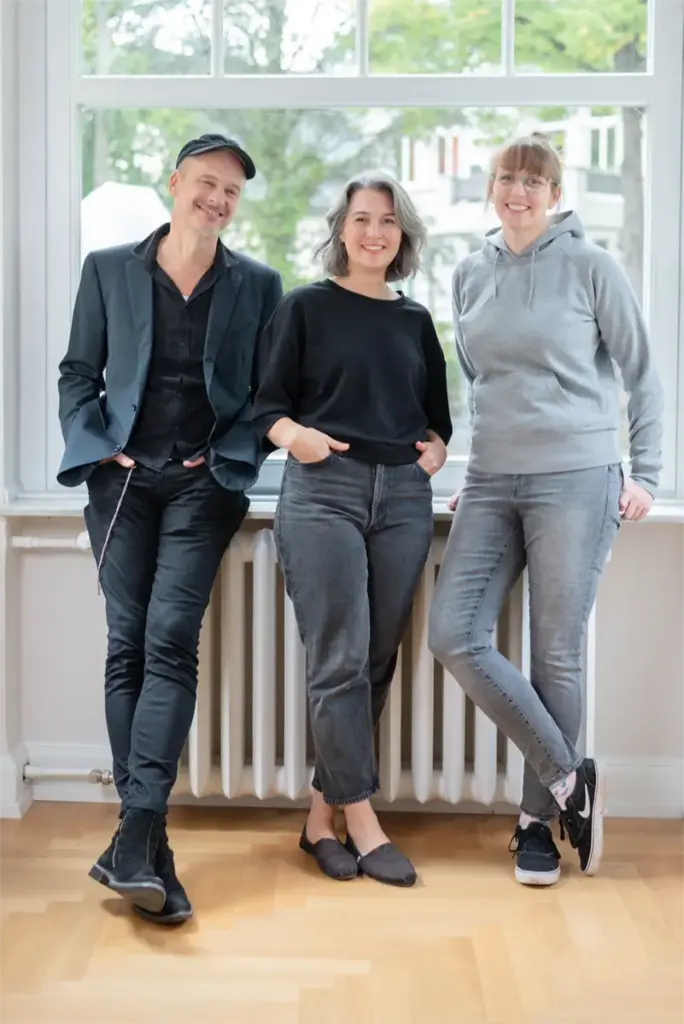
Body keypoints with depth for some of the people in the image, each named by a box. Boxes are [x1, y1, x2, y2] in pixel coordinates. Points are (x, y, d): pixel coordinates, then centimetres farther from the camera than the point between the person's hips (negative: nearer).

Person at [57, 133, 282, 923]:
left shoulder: (257, 286, 9)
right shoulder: (108, 270, 10)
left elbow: (267, 393, 7)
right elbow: (77, 373, 11)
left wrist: (227, 457, -7)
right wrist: (94, 446, -4)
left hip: (203, 482, -1)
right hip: (123, 478, 1)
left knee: (170, 641, -15)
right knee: (127, 646, -3)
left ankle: (137, 832, -18)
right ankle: (147, 847, 1)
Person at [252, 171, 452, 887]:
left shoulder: (415, 320, 17)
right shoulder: (306, 307, 6)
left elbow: (438, 410, 24)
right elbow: (264, 399, 1)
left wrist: (437, 446, 3)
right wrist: (290, 433, -20)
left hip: (403, 497, 5)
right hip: (323, 491, -4)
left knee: (377, 662, 4)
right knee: (341, 662, -9)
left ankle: (322, 818, 14)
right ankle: (363, 824, -2)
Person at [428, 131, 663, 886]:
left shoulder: (589, 265, -1)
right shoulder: (470, 275, 12)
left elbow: (641, 373, 3)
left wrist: (644, 474, -1)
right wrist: (478, 463, 16)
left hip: (576, 481, -4)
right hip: (491, 484, 5)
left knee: (557, 655, 0)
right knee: (453, 637, -8)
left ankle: (540, 818, 16)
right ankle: (569, 779, 6)